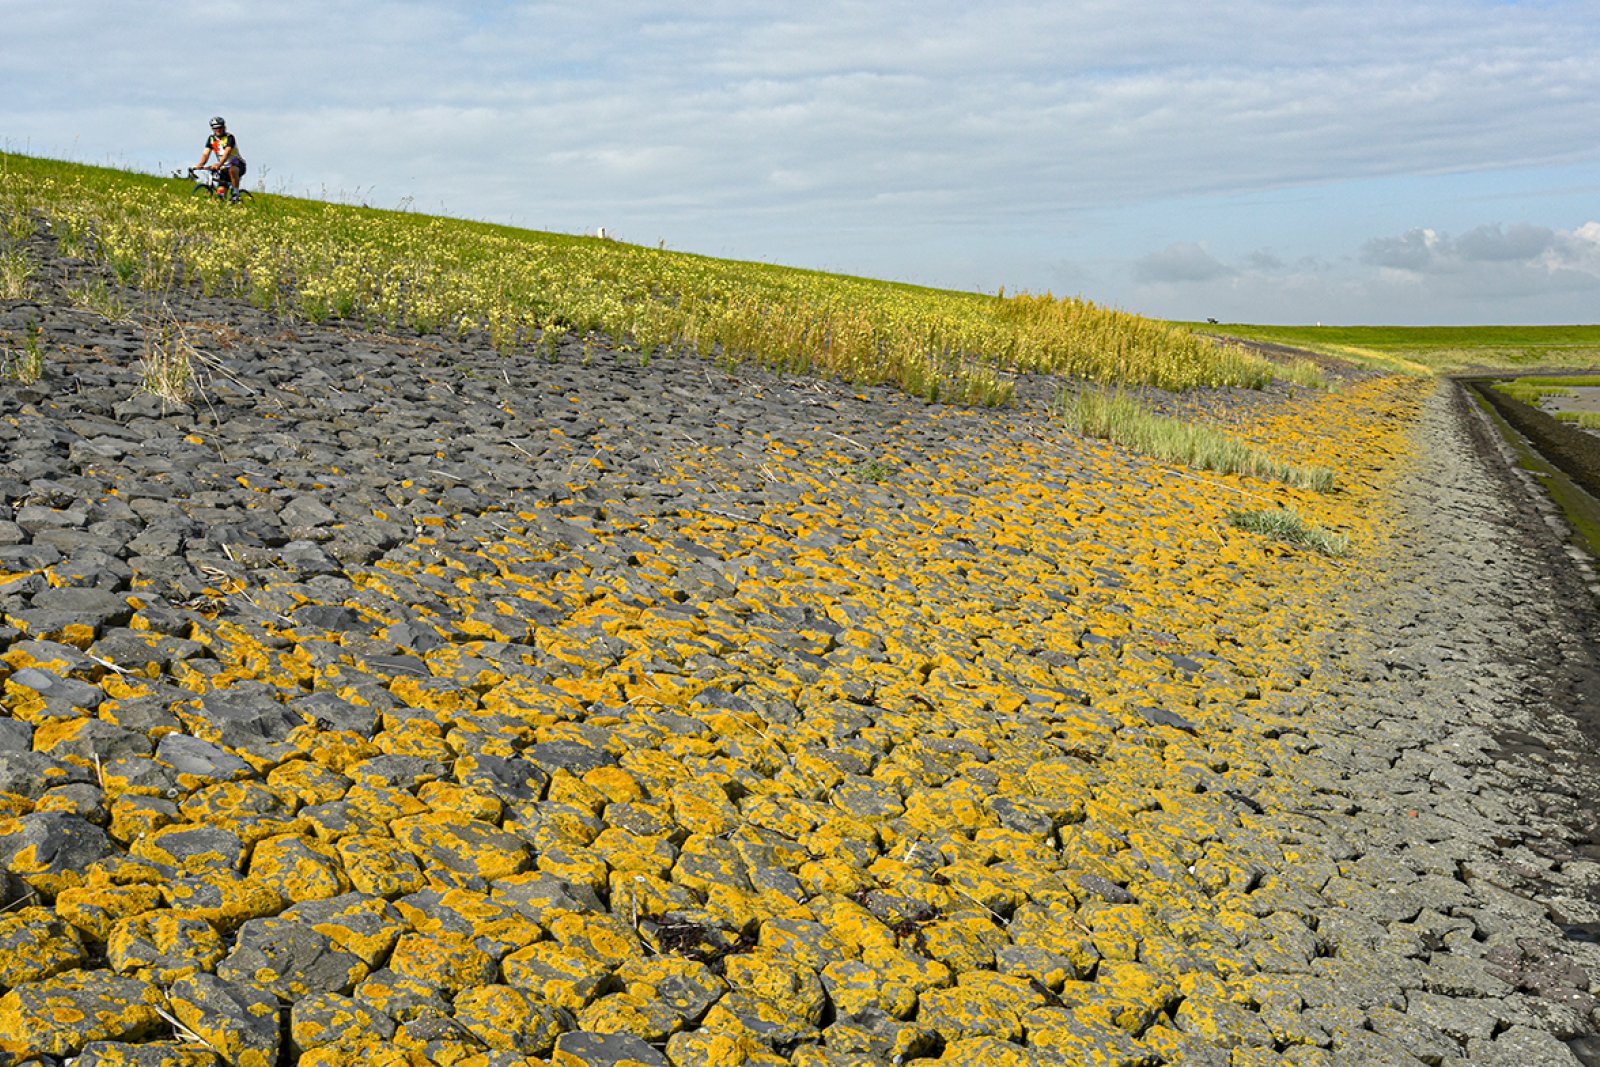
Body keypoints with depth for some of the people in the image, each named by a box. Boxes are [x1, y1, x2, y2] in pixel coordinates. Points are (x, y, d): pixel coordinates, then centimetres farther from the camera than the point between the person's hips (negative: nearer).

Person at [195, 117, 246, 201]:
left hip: (238, 165, -5)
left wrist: (219, 164, -47)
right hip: (224, 168, 5)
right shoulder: (211, 139, 1)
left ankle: (236, 193, -26)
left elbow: (227, 153, -31)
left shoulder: (229, 137, -15)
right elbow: (206, 153, -10)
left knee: (232, 169, -39)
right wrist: (200, 164, -31)